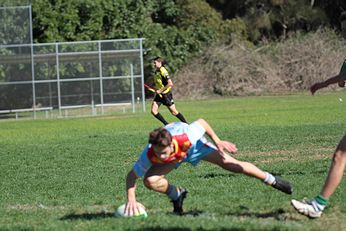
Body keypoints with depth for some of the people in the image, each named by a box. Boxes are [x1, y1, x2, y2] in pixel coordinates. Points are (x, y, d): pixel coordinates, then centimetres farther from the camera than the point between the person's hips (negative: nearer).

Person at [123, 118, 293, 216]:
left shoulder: (185, 137, -45)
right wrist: (131, 200, -45)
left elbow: (201, 122, -24)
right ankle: (177, 194, 10)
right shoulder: (149, 154, -41)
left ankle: (271, 180, 13)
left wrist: (217, 141, -21)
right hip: (175, 157, 2)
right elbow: (131, 176, -31)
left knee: (231, 164, -7)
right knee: (150, 181, -23)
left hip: (194, 144, -1)